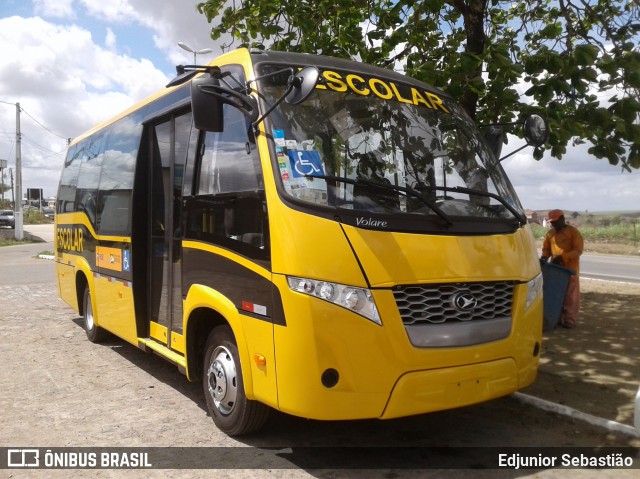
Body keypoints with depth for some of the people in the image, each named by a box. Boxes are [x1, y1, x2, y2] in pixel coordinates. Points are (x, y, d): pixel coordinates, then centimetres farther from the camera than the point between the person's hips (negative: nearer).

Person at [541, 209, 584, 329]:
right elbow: (546, 248, 16)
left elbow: (578, 249, -12)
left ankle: (570, 320, 3)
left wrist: (563, 257, -22)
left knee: (570, 295, -1)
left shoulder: (573, 231, -6)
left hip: (570, 268, -5)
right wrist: (544, 257, -4)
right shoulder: (550, 233, 10)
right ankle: (558, 318, 16)